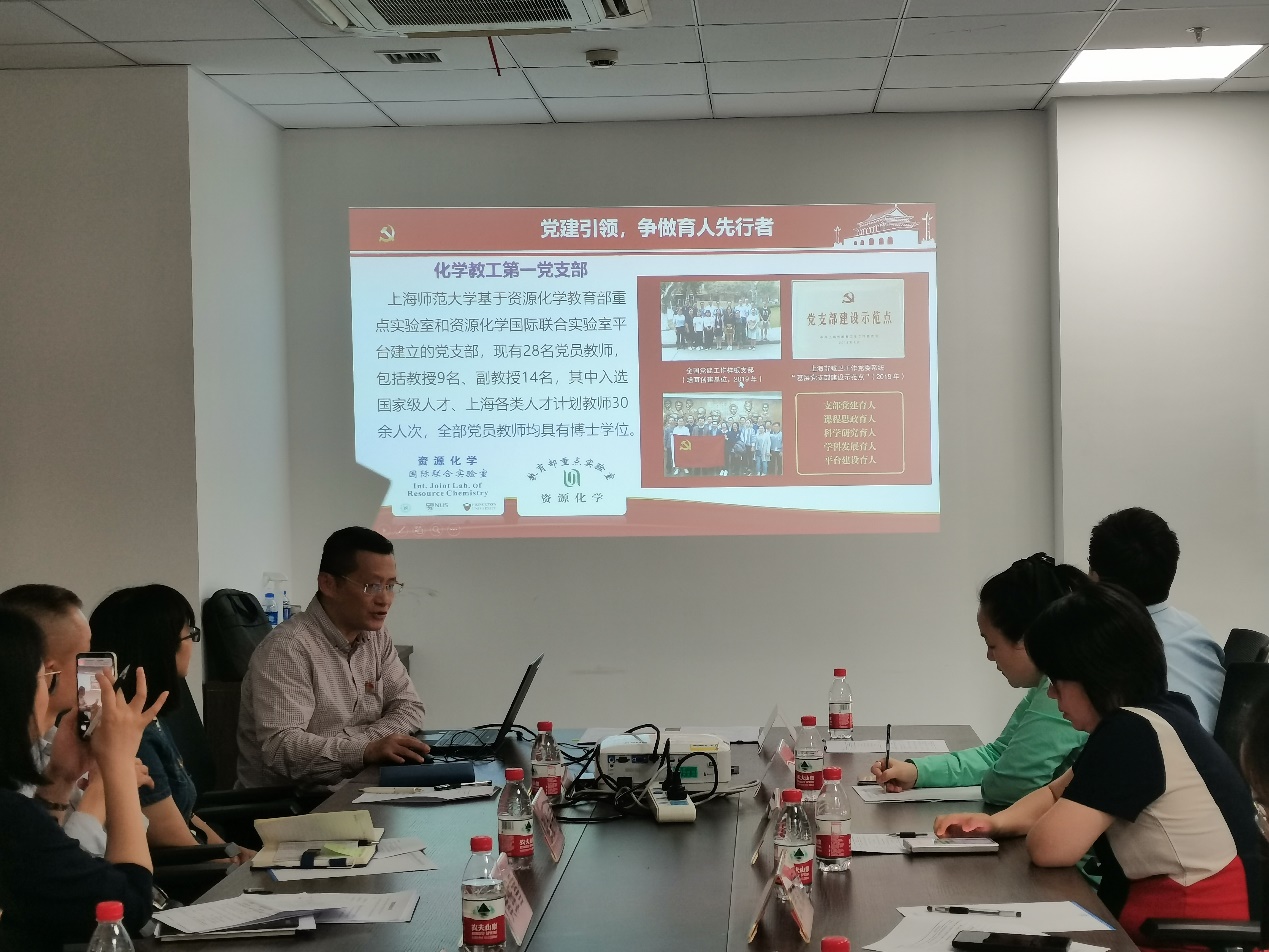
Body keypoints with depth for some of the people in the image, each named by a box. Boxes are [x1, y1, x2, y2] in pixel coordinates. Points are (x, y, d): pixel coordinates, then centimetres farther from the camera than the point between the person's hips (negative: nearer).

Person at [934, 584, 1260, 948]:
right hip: (1171, 919, 9)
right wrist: (995, 822, 2)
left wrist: (1036, 824, 1)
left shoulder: (1134, 733, -21)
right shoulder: (1146, 719, 9)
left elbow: (1048, 846, -20)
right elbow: (1058, 793, 20)